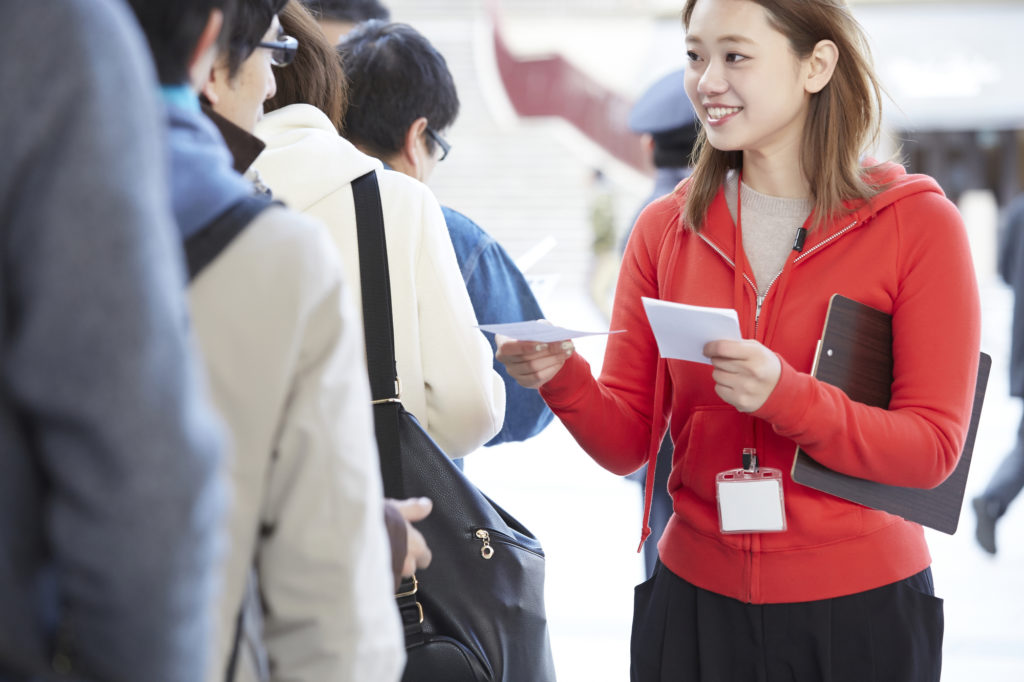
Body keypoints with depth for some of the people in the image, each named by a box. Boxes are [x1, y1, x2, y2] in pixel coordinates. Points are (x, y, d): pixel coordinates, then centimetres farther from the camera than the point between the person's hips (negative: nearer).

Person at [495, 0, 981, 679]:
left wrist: (784, 395, -26)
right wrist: (563, 378, -19)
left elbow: (933, 446, -11)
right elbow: (628, 440, 2)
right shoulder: (665, 228, 3)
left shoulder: (918, 223, -6)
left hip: (860, 608, -3)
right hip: (695, 599, 3)